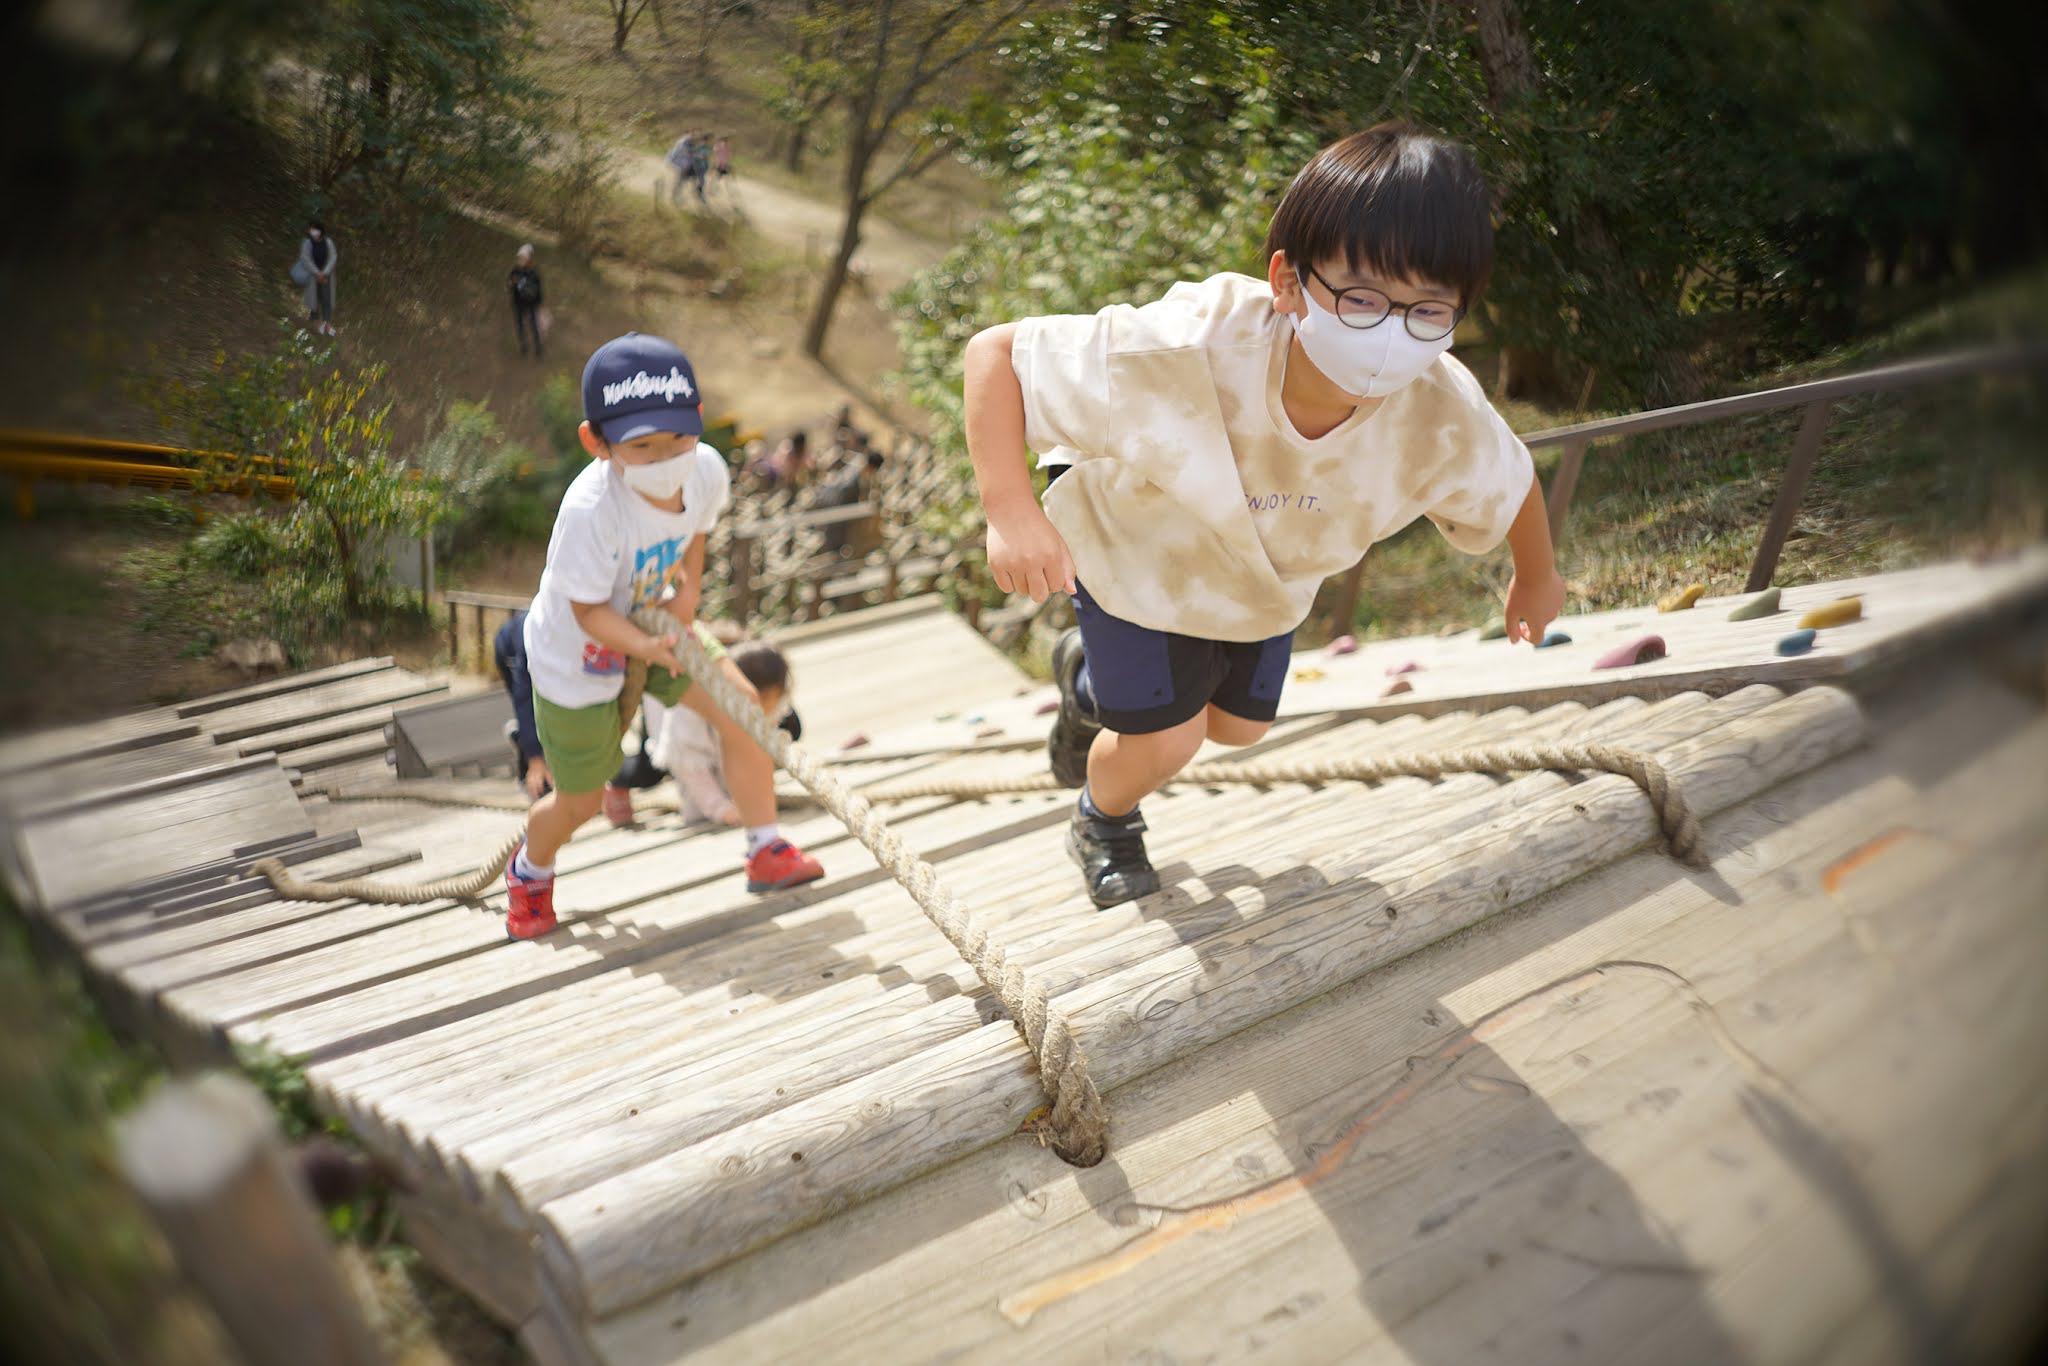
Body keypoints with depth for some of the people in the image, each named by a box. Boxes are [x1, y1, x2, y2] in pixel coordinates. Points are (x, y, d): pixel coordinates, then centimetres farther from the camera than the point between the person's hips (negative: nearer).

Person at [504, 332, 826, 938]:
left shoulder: (706, 468, -20)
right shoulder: (591, 509, -38)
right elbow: (588, 610, -27)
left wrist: (688, 587, -13)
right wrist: (645, 645, -43)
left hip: (657, 623, 5)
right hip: (576, 654, -5)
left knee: (742, 707, -13)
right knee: (579, 799, 9)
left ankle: (765, 853, 3)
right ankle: (530, 869, 44)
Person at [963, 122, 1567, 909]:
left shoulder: (1444, 421, -34)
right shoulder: (1188, 354, -46)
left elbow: (1514, 484, -10)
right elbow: (996, 352, -38)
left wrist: (1537, 579, 11)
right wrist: (1011, 512, -49)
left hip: (1262, 577, 5)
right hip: (1133, 536, -5)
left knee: (1238, 725, 21)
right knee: (1168, 738, -7)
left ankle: (1091, 675, 52)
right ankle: (1104, 823, 31)